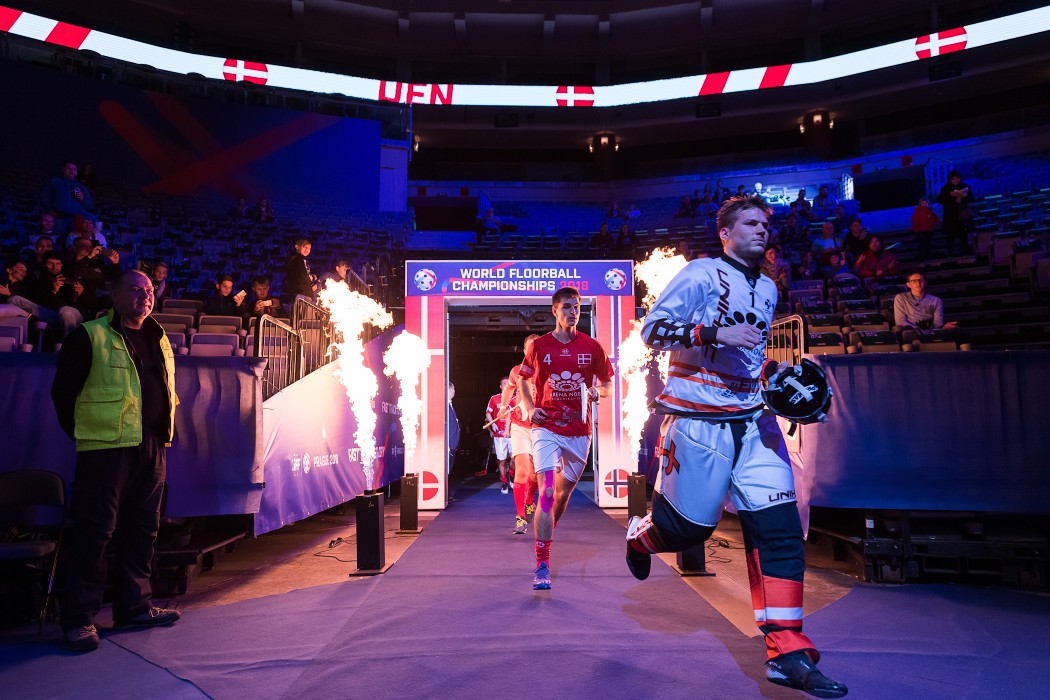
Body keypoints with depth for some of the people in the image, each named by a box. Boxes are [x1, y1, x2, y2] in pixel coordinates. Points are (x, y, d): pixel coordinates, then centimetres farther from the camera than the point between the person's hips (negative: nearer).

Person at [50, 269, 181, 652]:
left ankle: (135, 605, 24)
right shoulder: (90, 336, -5)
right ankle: (79, 618, 7)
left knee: (143, 528, 12)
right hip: (106, 448, -7)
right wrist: (82, 434, -2)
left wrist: (162, 431, 14)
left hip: (150, 448, 7)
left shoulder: (158, 339, 16)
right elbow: (63, 391, -4)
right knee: (95, 530, -3)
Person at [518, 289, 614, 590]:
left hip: (578, 431, 3)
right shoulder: (539, 346, 0)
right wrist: (529, 408, -1)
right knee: (547, 493, -15)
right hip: (546, 429, -3)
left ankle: (545, 535, 45)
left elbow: (607, 384, 13)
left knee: (564, 492, 16)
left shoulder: (592, 347, 2)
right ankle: (542, 566, -11)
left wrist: (598, 391, -10)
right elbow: (524, 380, 15)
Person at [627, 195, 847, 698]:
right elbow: (653, 329, -13)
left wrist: (774, 372, 11)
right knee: (688, 527, 1)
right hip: (696, 422, -6)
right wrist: (714, 333, -23)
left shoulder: (767, 290, 19)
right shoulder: (701, 274, -5)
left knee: (779, 526, -4)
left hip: (752, 422, 7)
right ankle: (641, 535, 38)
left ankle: (787, 652, 3)